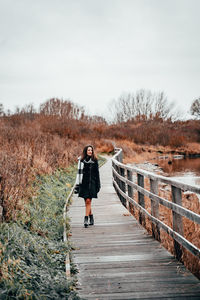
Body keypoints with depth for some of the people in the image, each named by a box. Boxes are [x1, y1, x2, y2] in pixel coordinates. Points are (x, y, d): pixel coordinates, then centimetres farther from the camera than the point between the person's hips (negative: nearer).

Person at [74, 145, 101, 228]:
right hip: (83, 183, 1)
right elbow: (79, 172, 4)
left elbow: (97, 173, 7)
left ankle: (86, 219, -9)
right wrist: (77, 184, 1)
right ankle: (91, 217, 23)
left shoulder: (94, 160, 3)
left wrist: (98, 185, 5)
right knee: (86, 201, 7)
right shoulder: (81, 160, 4)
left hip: (91, 183, -1)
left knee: (88, 201, -10)